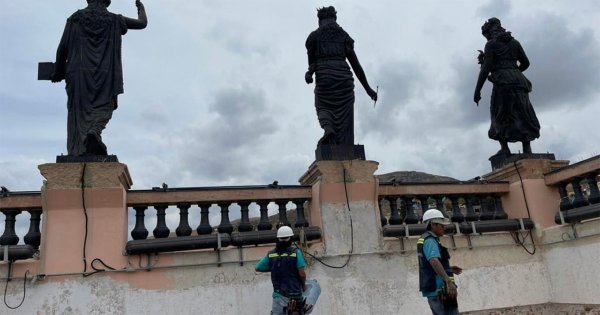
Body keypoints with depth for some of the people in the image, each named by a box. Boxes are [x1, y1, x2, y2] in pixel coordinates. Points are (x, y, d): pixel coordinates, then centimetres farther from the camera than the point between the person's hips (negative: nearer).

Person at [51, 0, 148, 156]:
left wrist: (58, 71, 17)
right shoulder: (115, 20, 9)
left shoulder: (75, 18, 10)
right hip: (105, 75, -1)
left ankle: (77, 151, -5)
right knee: (103, 108, 4)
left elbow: (62, 48, 6)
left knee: (78, 111, 4)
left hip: (79, 74, 1)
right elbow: (143, 23, 21)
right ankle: (94, 132, -28)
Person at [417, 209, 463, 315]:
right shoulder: (430, 241, -15)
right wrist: (449, 281, -43)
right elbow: (434, 261, -33)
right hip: (439, 289, -10)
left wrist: (449, 268, 27)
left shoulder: (424, 239, 16)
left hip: (433, 288, 10)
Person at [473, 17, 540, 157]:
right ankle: (527, 149, -1)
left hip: (503, 82, -5)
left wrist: (477, 90, -8)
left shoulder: (491, 44, 2)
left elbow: (486, 68, -8)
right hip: (518, 81, 5)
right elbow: (525, 63, 18)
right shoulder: (514, 42, 18)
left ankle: (504, 148, -8)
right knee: (522, 116, 6)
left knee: (500, 115, 2)